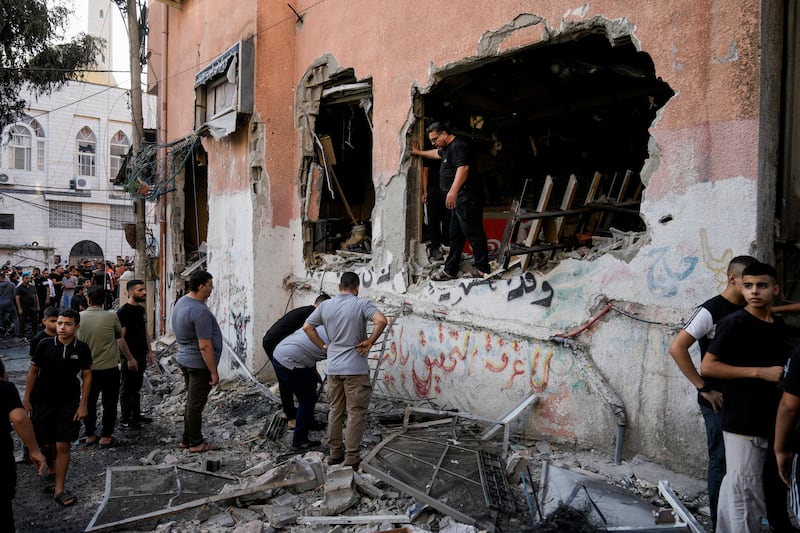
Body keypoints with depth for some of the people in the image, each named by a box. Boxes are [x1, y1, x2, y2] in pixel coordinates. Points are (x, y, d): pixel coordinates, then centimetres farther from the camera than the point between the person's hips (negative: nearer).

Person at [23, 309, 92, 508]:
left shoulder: (82, 349, -9)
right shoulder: (44, 346, -10)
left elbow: (87, 376, -1)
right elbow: (33, 372, 1)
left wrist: (83, 405, -4)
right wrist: (26, 399, 1)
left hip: (69, 403, -1)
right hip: (43, 401, 1)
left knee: (63, 446, -1)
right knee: (46, 444, 13)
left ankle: (59, 489, 8)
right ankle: (52, 470, 43)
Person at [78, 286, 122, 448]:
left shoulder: (80, 317, -9)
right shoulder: (111, 316, -15)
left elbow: (77, 339, 5)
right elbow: (119, 334, 3)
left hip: (88, 368, 3)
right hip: (109, 368, -2)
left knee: (89, 402, 17)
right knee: (109, 403, 10)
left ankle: (90, 435, 25)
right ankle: (106, 437, 15)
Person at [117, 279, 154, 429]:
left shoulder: (141, 309, 9)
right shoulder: (123, 312, -17)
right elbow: (121, 337, -19)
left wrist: (149, 351, 13)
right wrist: (130, 358, -20)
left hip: (141, 356, 8)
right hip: (130, 358, -8)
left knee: (136, 387, 17)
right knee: (127, 389, 4)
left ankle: (136, 415, 28)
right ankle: (124, 419, 15)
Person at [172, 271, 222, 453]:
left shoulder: (181, 302, 6)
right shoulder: (200, 311, -25)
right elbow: (205, 346, -26)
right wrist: (214, 372, -19)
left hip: (184, 359, 9)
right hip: (199, 363, -9)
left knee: (191, 402, 19)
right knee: (196, 404, 2)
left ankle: (187, 439, 29)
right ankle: (196, 443, 15)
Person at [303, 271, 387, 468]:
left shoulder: (325, 305, 5)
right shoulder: (362, 304, -9)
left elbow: (307, 327, 10)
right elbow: (381, 321, -24)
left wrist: (323, 346, 13)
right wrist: (369, 342, -13)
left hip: (333, 368, 5)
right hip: (356, 368, -5)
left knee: (335, 410, 16)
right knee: (356, 413, 3)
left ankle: (335, 453, 23)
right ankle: (352, 457, 6)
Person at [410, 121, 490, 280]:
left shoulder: (458, 146, -11)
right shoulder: (448, 148, 22)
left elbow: (463, 168, -25)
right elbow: (436, 153, 46)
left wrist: (453, 191, -33)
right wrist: (419, 152, 54)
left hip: (466, 198, -11)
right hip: (458, 200, 11)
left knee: (473, 232, -7)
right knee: (455, 236, 12)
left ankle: (482, 268, 1)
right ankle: (450, 270, 16)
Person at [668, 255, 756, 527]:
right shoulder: (711, 311, -13)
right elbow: (676, 348, -19)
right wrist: (703, 388, -18)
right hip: (719, 400, -6)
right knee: (722, 462, 4)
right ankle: (721, 524, 17)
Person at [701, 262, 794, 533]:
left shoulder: (779, 326, 11)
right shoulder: (734, 322, -11)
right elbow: (707, 367, -15)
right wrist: (759, 372, -17)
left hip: (772, 421, 7)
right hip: (742, 422, -7)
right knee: (746, 493, -4)